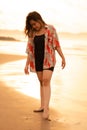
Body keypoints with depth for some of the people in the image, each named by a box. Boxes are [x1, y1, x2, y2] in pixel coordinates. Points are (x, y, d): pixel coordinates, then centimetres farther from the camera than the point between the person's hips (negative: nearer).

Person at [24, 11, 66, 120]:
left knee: (46, 81, -15)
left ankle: (46, 108, -20)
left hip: (48, 59, -4)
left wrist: (63, 57, -5)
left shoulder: (50, 29, -4)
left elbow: (56, 44, -2)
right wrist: (27, 64, 5)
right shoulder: (31, 33, 6)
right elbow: (30, 50, 8)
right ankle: (42, 106, 16)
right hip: (37, 60, 4)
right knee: (41, 82, 9)